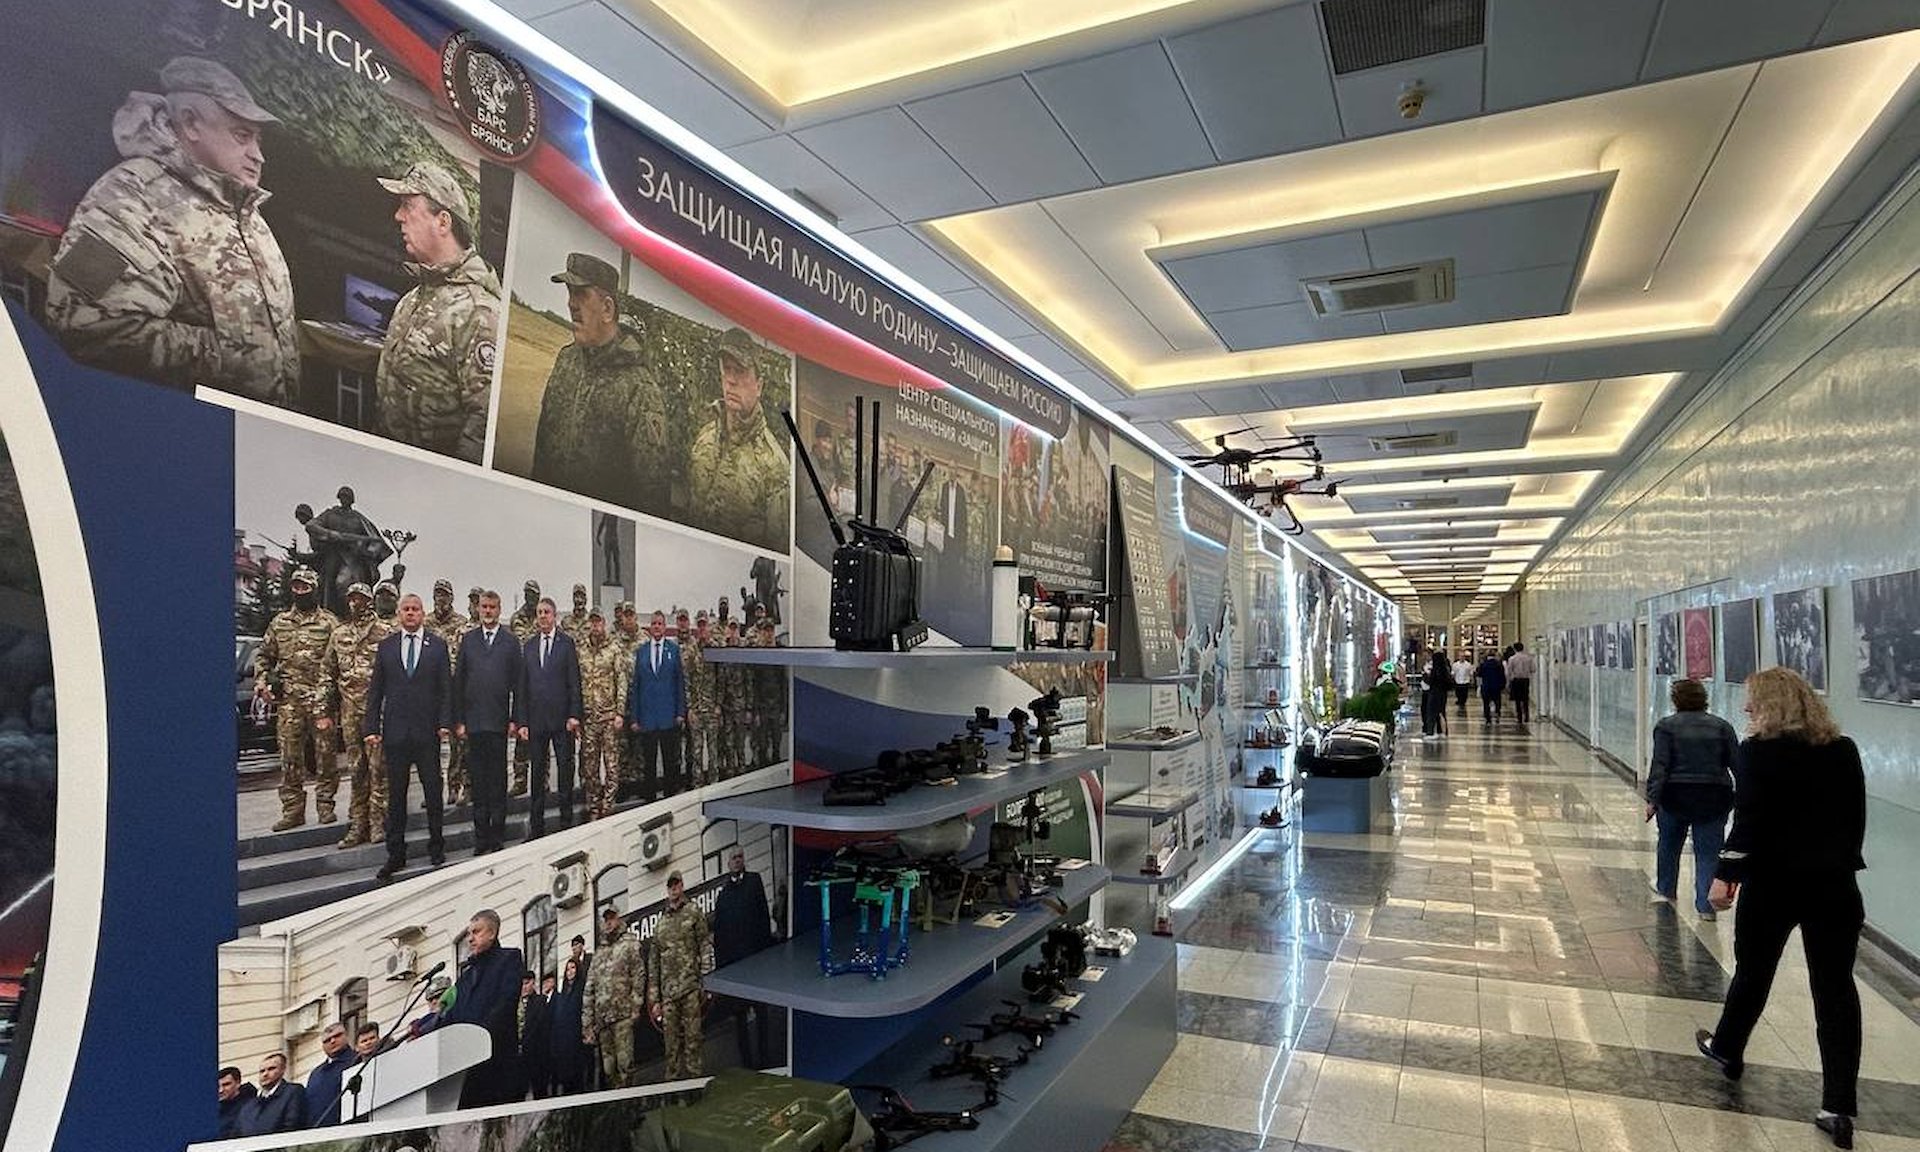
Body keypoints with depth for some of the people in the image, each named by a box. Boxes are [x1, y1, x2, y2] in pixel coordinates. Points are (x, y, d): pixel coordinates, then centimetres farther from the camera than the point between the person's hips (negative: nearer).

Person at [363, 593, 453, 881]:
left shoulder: (437, 646, 3)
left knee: (433, 790, 6)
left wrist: (445, 722, -8)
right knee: (395, 794, 7)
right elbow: (375, 690, 6)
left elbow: (446, 687, 1)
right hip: (395, 731, 1)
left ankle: (436, 846, 19)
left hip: (427, 731, -1)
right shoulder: (386, 646, 7)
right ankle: (396, 854, 15)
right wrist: (371, 728, 0)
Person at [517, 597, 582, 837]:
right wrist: (522, 721, 3)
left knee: (565, 770, 4)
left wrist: (574, 714, -11)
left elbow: (574, 682, -4)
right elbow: (522, 686, 9)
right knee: (537, 772, 9)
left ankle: (567, 822, 13)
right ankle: (536, 825, 17)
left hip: (561, 718, -3)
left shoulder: (567, 643, 0)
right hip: (536, 719, 3)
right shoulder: (529, 646, 9)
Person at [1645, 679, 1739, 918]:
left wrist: (1652, 799, -10)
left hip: (1675, 797, -1)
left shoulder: (1666, 726, -5)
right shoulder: (1722, 726, 4)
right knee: (1708, 852, 5)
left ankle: (1665, 889, 35)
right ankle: (1706, 905, 0)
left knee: (1669, 845, 18)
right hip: (1714, 799, 1)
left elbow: (1660, 766, -10)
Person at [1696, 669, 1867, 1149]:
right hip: (1834, 884, 4)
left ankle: (1727, 1050, 35)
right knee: (1835, 986, 5)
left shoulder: (1759, 750, -11)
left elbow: (1749, 820, -17)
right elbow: (1856, 818, 12)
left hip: (1774, 882, -4)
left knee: (1753, 970, 15)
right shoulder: (1843, 749, 5)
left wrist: (1726, 874, -14)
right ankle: (1839, 1106, 6)